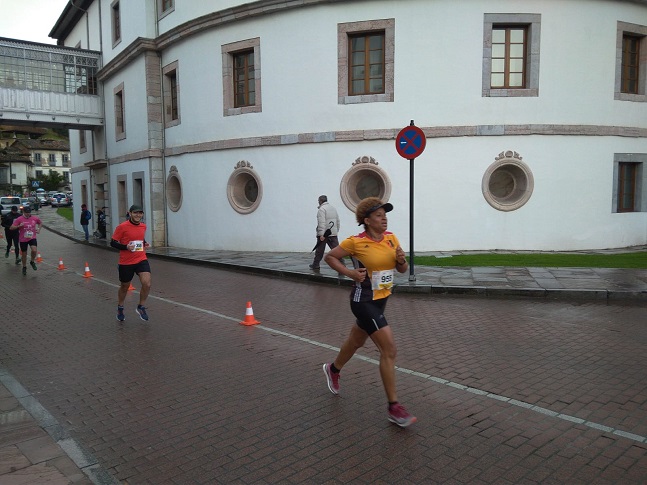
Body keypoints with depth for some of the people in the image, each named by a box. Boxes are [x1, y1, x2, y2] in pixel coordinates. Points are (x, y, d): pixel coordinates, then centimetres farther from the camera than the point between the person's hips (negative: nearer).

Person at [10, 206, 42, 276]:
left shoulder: (35, 218, -1)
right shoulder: (19, 219, -9)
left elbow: (40, 223, 21)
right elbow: (12, 228, -10)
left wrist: (39, 229, 5)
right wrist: (19, 226, -27)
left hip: (32, 238, 1)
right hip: (23, 240, -1)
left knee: (34, 250, -24)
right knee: (24, 254, 10)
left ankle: (32, 262, 5)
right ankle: (24, 267, 32)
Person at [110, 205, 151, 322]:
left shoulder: (143, 226, 6)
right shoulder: (122, 227, -11)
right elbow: (113, 242, -7)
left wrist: (145, 244, 3)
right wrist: (126, 247, -22)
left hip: (141, 260, 3)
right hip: (126, 263, -3)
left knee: (147, 284, -14)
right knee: (124, 287, 14)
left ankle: (141, 307, 9)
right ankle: (120, 309, 40)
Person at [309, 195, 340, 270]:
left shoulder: (322, 209, -10)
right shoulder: (333, 208, 16)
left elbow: (321, 223, -19)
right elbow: (338, 221, 19)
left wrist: (321, 234, -21)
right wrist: (336, 230, 24)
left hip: (323, 234, -6)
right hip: (333, 234, 6)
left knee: (319, 251, 7)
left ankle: (315, 265, 19)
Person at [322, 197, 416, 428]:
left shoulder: (391, 238, 1)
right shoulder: (355, 242, -15)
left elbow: (402, 270, 9)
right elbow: (329, 257, -4)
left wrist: (402, 260, -14)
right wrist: (349, 272, -16)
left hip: (381, 299, 7)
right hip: (364, 301, -7)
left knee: (356, 341, 26)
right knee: (389, 350, -12)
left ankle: (333, 369, 54)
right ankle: (393, 407, 0)